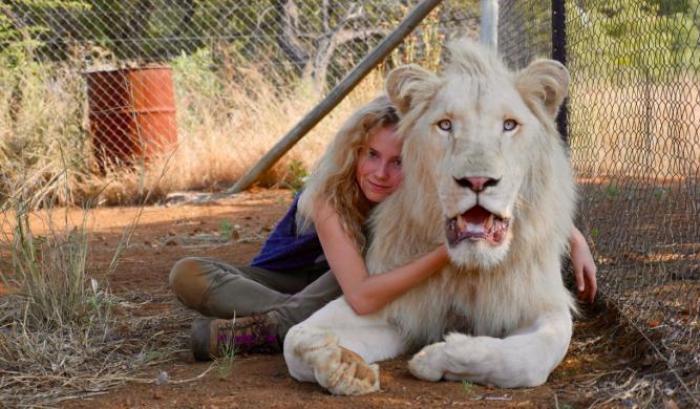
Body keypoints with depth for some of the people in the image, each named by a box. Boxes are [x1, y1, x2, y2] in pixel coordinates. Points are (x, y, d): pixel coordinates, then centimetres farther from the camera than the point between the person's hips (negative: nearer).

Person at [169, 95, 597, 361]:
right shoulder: (331, 195, -33)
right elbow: (362, 296, -44)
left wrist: (575, 239, -30)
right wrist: (447, 252, -52)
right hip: (292, 276, -2)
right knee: (189, 274, -26)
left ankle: (255, 328, -37)